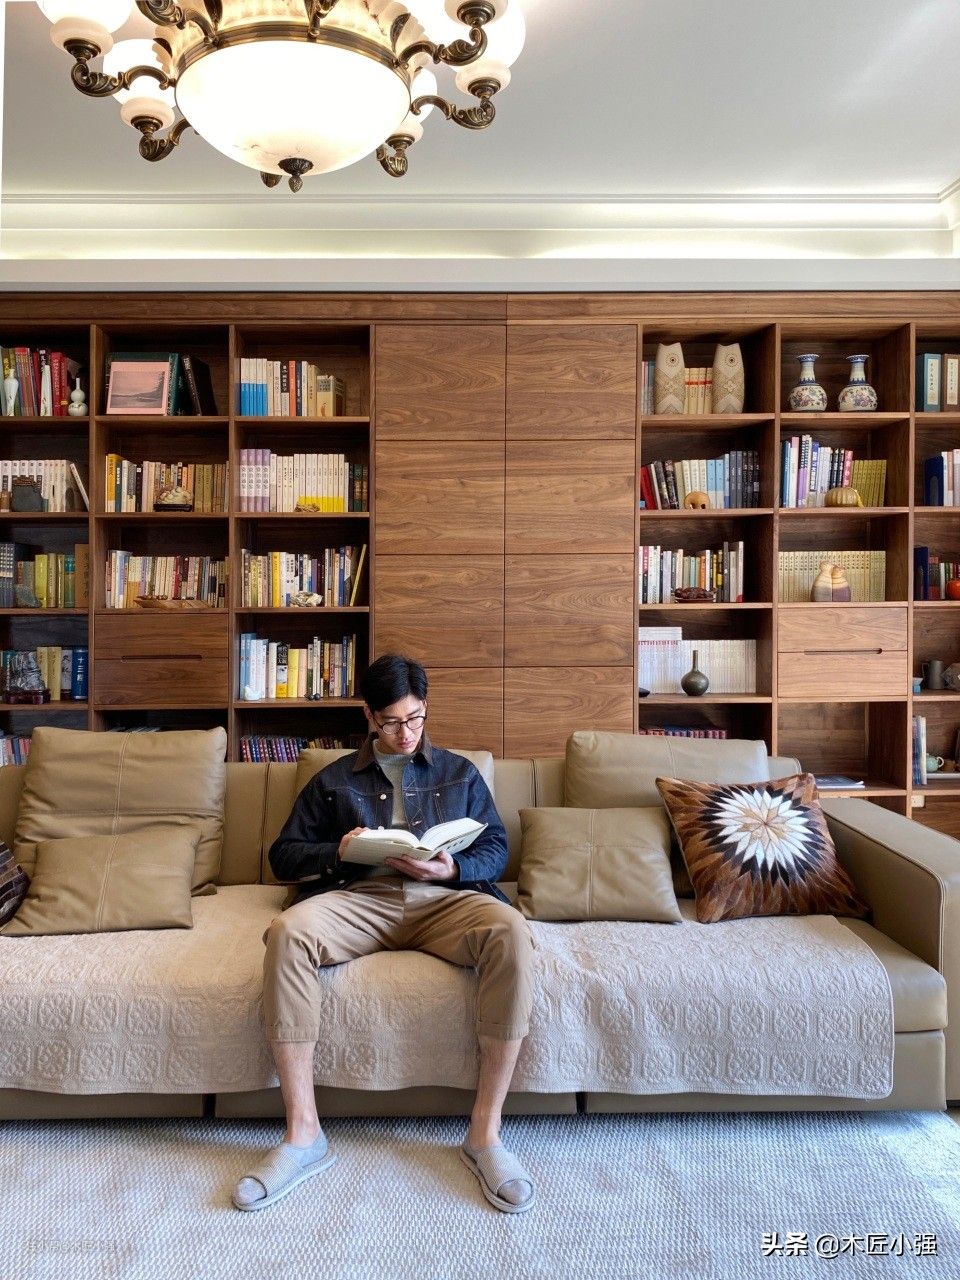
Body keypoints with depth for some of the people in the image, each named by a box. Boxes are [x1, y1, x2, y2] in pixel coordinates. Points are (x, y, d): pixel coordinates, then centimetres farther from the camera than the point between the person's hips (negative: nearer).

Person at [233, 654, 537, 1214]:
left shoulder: (460, 773, 23)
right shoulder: (334, 780, 22)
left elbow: (496, 849, 16)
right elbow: (283, 854, 19)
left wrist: (452, 868, -6)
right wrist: (337, 851, -2)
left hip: (443, 898, 0)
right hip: (358, 899, 1)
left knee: (511, 932, -34)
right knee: (287, 931, -33)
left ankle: (486, 1132, -23)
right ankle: (303, 1134, -23)